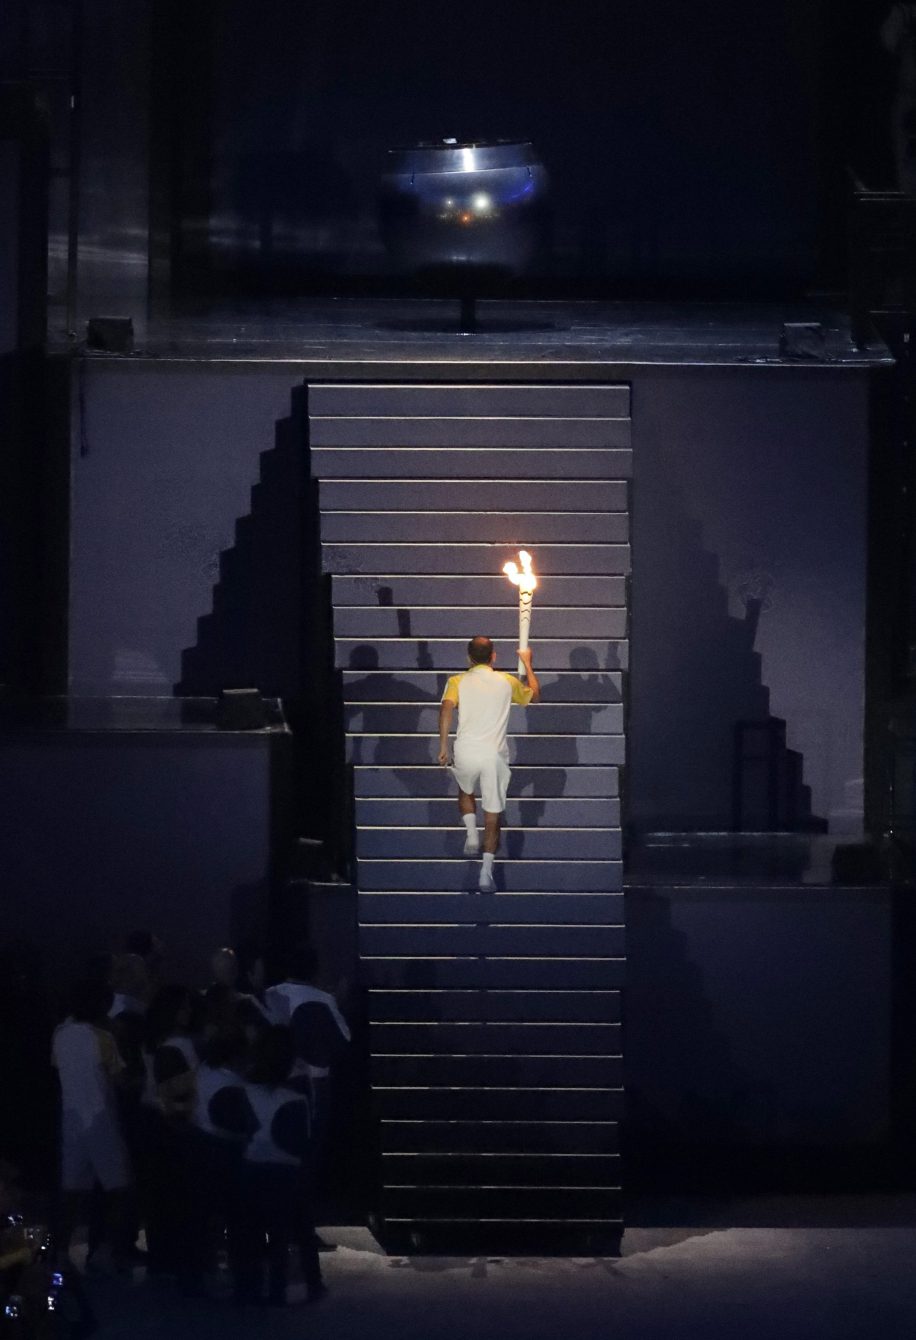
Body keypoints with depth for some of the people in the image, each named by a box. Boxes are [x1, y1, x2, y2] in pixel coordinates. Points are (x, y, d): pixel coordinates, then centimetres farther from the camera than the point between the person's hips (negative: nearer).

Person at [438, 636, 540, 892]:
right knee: (493, 813, 7)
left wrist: (443, 746, -11)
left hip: (465, 752, 0)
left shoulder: (457, 682, 4)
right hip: (495, 753, 0)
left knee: (465, 792, 32)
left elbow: (446, 708, -13)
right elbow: (534, 695, 26)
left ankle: (471, 833, 9)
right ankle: (486, 873, 2)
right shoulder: (507, 682, 8)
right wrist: (527, 664, 39)